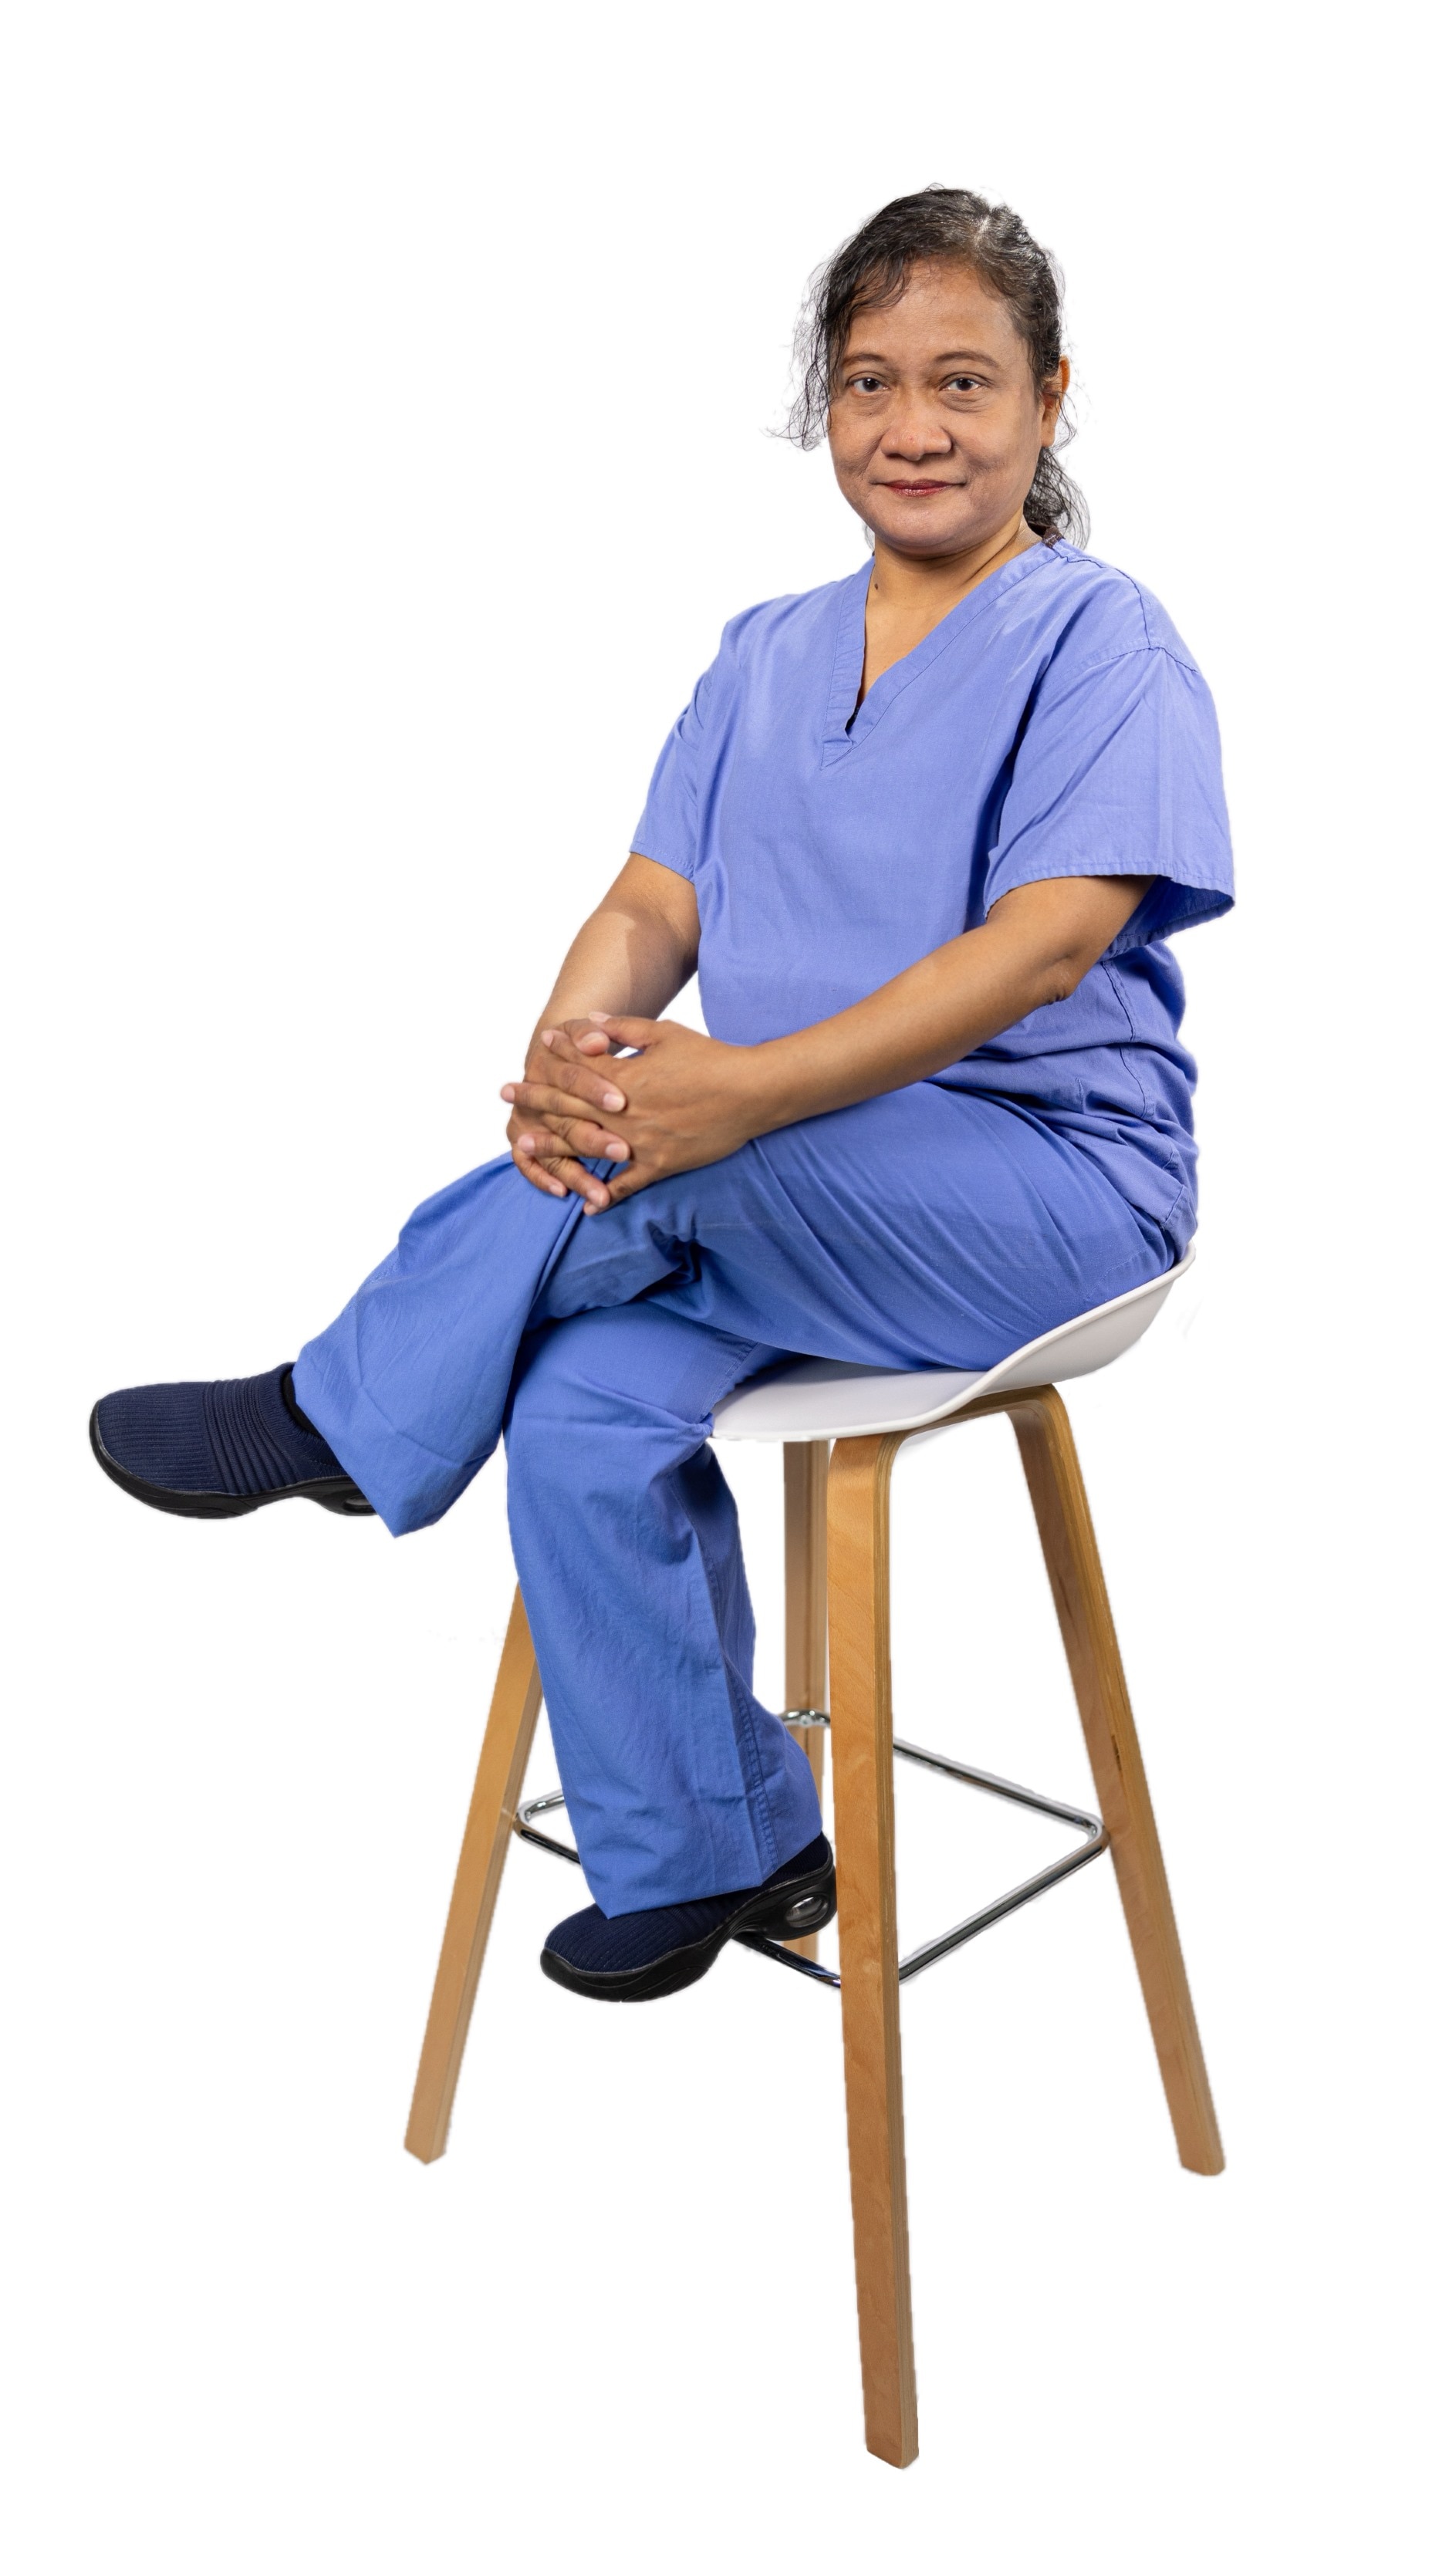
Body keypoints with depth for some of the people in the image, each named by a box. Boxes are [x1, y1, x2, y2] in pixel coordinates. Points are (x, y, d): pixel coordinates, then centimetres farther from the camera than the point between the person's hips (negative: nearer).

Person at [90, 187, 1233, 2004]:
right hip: (773, 1213, 5)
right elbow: (653, 903, 4)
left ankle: (343, 1418, -6)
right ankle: (715, 1849, 0)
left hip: (1054, 1186, -5)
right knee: (585, 1408, -20)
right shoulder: (765, 656, 15)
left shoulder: (1103, 646, -4)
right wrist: (570, 1057, -20)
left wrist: (744, 1090, -29)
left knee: (668, 1152, -30)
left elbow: (1042, 951, -18)